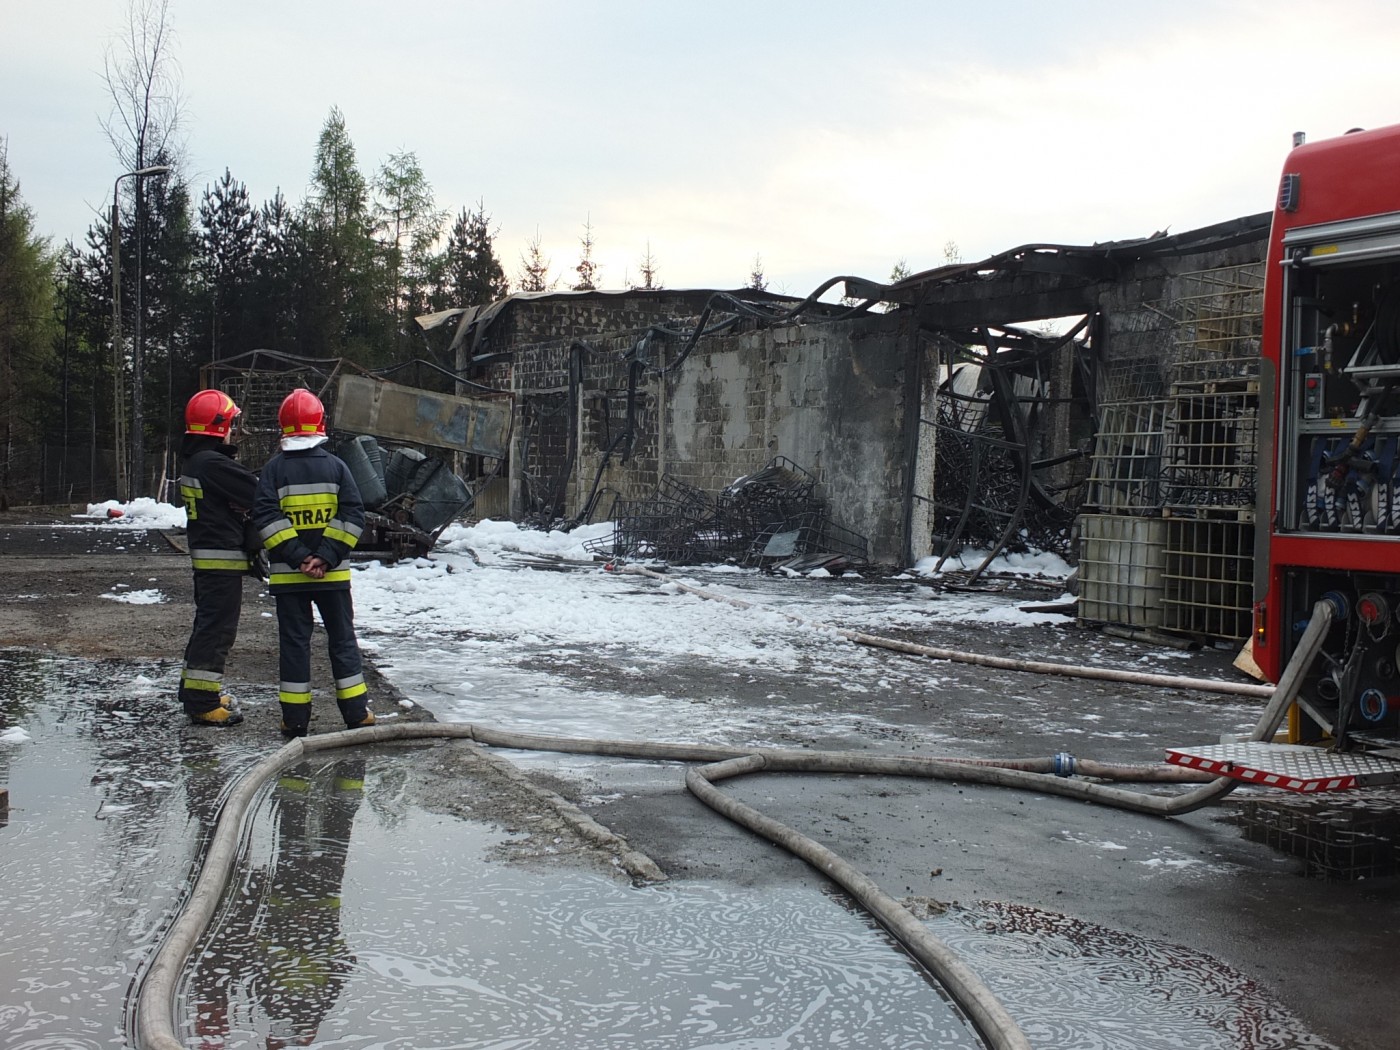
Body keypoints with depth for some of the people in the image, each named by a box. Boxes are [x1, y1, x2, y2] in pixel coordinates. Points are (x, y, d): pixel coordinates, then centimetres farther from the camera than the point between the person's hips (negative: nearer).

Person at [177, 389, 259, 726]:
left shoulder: (194, 460, 13)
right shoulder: (213, 464, -20)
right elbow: (256, 495, -19)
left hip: (204, 554, 10)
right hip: (222, 557, -10)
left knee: (208, 622, 20)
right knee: (217, 627, -6)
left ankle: (195, 690, 31)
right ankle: (202, 702, -2)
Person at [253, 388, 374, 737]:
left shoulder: (275, 468, -2)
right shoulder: (335, 465, 0)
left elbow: (265, 516, -12)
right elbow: (353, 515, -7)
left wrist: (296, 556, -13)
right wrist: (327, 557, -11)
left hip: (287, 575, 0)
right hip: (333, 574, 1)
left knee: (293, 641, 6)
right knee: (342, 638, 9)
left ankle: (296, 719, 7)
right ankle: (357, 714, 11)